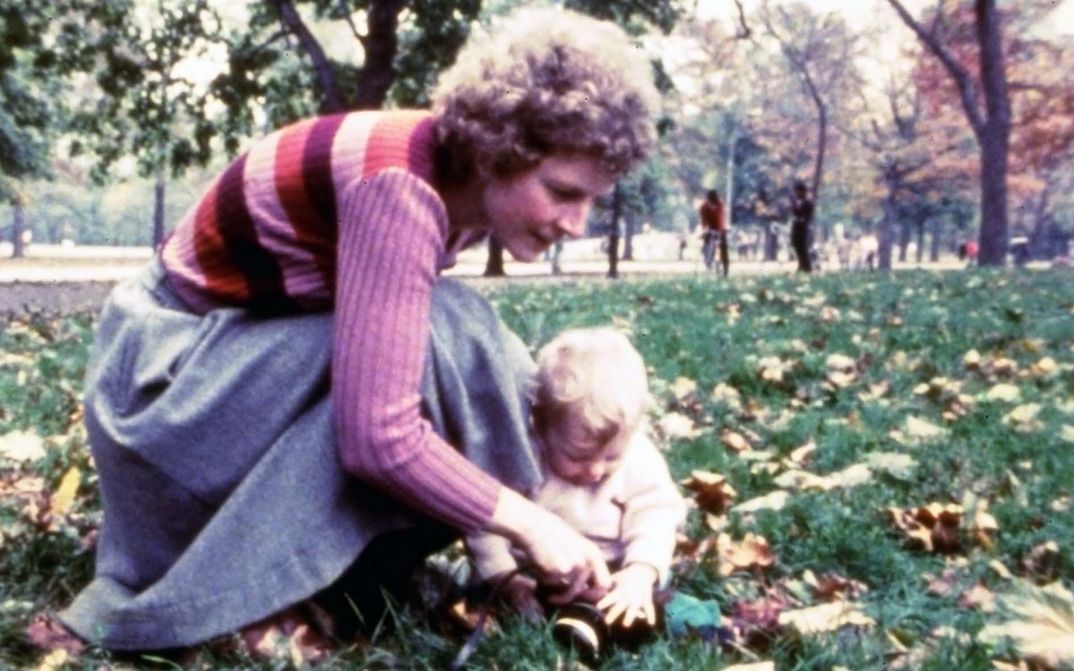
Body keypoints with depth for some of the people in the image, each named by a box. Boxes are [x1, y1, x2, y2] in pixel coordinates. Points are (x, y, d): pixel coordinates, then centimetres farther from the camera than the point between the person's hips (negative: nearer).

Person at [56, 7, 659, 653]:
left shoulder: (468, 183, -6)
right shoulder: (403, 187, -32)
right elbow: (377, 434, -38)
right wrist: (529, 523, -27)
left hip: (268, 345, 8)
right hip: (178, 356, -8)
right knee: (433, 349, -25)